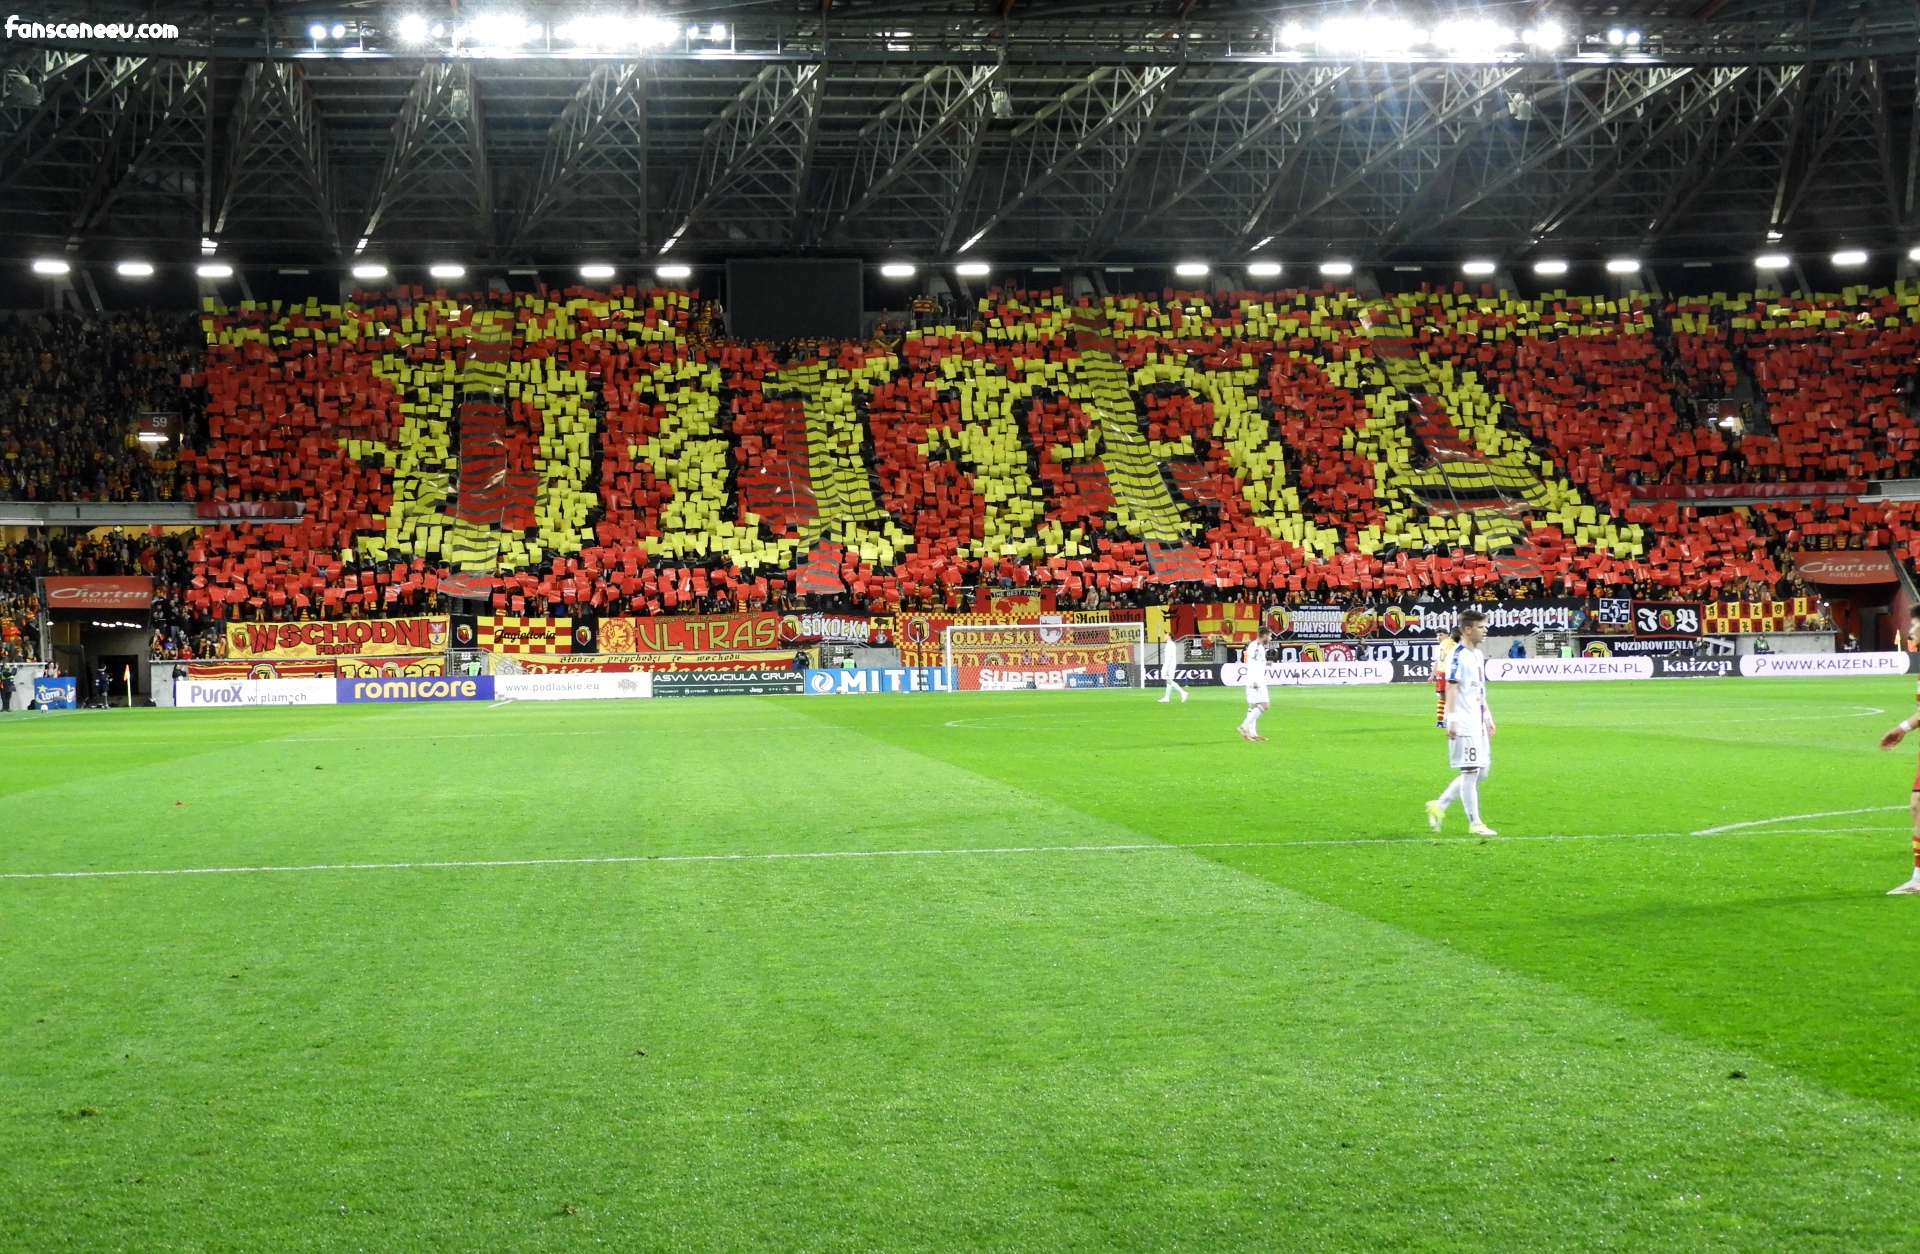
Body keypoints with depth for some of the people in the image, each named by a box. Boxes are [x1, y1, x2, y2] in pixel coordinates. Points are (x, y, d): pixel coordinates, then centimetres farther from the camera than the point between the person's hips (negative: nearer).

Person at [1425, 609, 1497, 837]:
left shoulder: (1478, 655, 16)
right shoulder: (1459, 655, -12)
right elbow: (1451, 687, -17)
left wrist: (1488, 717, 22)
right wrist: (1452, 719, -22)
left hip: (1478, 723, 10)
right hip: (1464, 724, -10)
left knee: (1481, 770, 12)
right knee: (1470, 772, -4)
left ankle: (1439, 806, 17)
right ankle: (1475, 824, 3)